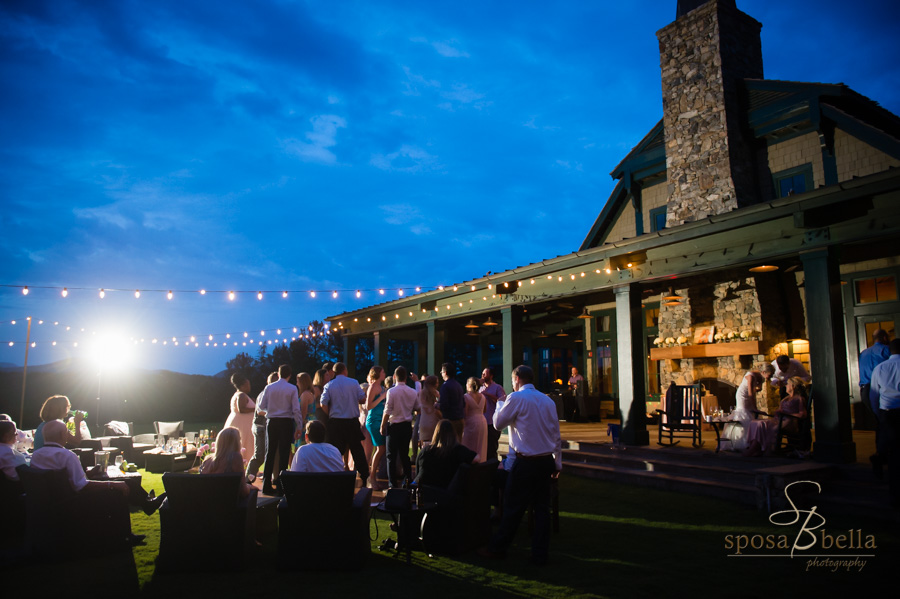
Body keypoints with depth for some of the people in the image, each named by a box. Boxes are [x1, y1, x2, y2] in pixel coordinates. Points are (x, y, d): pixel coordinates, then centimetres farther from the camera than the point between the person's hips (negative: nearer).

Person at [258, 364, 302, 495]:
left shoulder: (269, 387, 2)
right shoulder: (292, 389, -5)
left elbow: (261, 406, 4)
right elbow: (296, 409, -8)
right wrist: (299, 427, -3)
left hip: (271, 422, 3)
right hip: (286, 422, -2)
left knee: (270, 453, 10)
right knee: (284, 454, 2)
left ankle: (267, 485, 12)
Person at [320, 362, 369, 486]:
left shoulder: (329, 386, -1)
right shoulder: (353, 383, -2)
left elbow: (323, 404, -8)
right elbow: (363, 399, 0)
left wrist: (330, 416, 6)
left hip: (335, 422, 0)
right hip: (352, 421, 0)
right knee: (357, 450, 10)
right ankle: (364, 477, 13)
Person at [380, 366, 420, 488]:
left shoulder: (391, 391, -14)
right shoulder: (413, 392, 0)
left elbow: (387, 411, -13)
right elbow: (418, 409, 10)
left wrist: (382, 426, -3)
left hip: (394, 426, -5)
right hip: (407, 426, 5)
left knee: (391, 456, 3)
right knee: (405, 455, 15)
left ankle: (392, 484, 3)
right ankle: (408, 481, 16)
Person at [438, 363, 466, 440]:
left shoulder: (445, 386, -13)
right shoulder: (459, 385, 14)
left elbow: (443, 406, -19)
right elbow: (464, 404, 17)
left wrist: (436, 405, -2)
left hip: (450, 420, -8)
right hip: (461, 419, 8)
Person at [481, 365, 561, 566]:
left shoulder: (516, 398, -11)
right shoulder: (548, 400, 8)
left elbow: (498, 423, -2)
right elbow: (556, 435, 12)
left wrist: (500, 404, 16)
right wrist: (557, 463, 18)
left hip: (526, 462, -6)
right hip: (546, 460, 6)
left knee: (513, 507, 5)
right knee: (542, 507, 12)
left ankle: (497, 547, 19)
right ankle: (540, 555, 17)